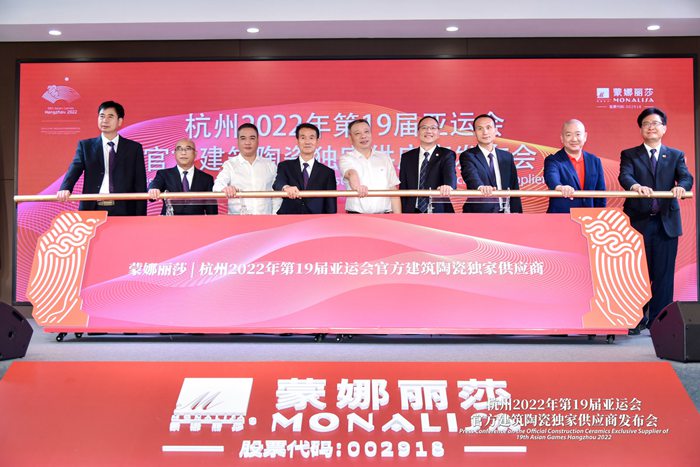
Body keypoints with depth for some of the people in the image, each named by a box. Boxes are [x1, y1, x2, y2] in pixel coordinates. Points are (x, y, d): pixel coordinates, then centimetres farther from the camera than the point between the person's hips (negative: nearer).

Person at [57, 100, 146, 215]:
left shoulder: (134, 148, 8)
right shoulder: (85, 146, 12)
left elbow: (140, 185, 5)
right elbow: (74, 169, -3)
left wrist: (140, 218, -2)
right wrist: (65, 189, -25)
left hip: (123, 211, -1)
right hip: (93, 209, 1)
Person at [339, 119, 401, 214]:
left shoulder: (384, 158, 15)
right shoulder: (346, 159, 5)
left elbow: (393, 191, 13)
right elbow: (350, 173, -19)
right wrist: (357, 185, -42)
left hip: (384, 214, 3)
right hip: (356, 213, -3)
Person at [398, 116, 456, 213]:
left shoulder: (447, 155, 3)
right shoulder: (407, 157, 11)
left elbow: (450, 173, -18)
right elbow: (403, 189, 10)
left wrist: (448, 185, -41)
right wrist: (403, 212, 1)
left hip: (439, 211, -2)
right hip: (412, 211, 2)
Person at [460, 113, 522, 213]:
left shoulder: (507, 157, 12)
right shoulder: (467, 156, -2)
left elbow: (514, 188, 11)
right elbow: (471, 175, -22)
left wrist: (515, 211, 0)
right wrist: (481, 186, -44)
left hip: (505, 211, 4)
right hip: (479, 211, -4)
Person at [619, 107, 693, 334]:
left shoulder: (676, 155, 13)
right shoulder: (629, 154, 8)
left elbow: (686, 177, -4)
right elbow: (624, 176, -11)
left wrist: (681, 186, -28)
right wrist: (635, 186, -34)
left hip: (666, 222, 2)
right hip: (638, 221, -1)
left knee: (663, 274, 3)